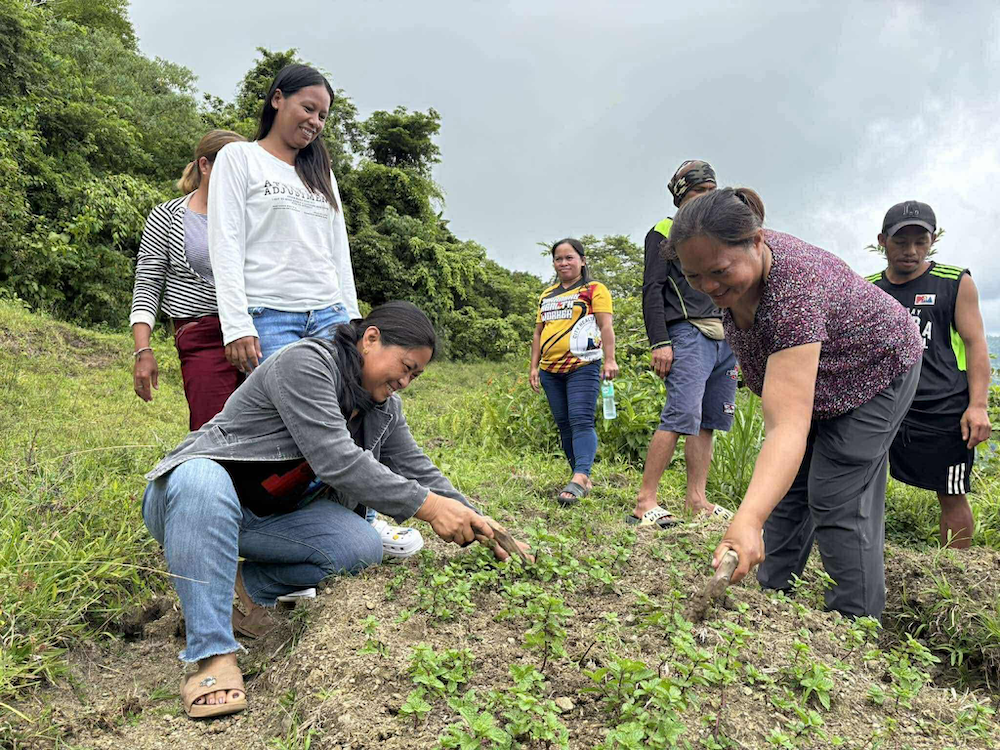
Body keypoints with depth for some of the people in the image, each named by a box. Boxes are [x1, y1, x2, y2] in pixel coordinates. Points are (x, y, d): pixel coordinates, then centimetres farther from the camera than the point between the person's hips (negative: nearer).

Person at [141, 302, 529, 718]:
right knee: (203, 481, -42)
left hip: (270, 519, 6)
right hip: (188, 498, -6)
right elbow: (336, 460, -30)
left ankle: (251, 585, 3)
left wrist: (477, 526, -6)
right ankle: (214, 655, -37)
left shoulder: (383, 408, 5)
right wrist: (428, 507, -30)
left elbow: (417, 470, 7)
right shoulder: (305, 363, -21)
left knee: (363, 547, -20)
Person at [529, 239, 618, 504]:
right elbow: (538, 332, 21)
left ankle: (580, 477, -28)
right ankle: (584, 480, 12)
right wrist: (534, 366, 14)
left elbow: (606, 325, -7)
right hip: (551, 370, 7)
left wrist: (610, 359, -18)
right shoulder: (546, 295, 20)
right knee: (564, 425, 6)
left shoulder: (594, 289, 2)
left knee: (581, 421, -18)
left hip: (583, 366, -6)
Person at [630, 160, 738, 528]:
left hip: (725, 339, 7)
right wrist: (659, 343, -16)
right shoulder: (664, 234, 5)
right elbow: (652, 291, -5)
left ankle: (696, 499, 9)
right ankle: (645, 501, -16)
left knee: (709, 422, 4)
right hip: (689, 335, -7)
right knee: (682, 417, -18)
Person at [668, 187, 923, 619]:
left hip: (876, 369, -8)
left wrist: (747, 522, -64)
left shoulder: (794, 290, -45)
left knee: (837, 500, -11)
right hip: (804, 370, 8)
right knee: (787, 486, 8)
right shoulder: (737, 263, -21)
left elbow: (788, 428, -53)